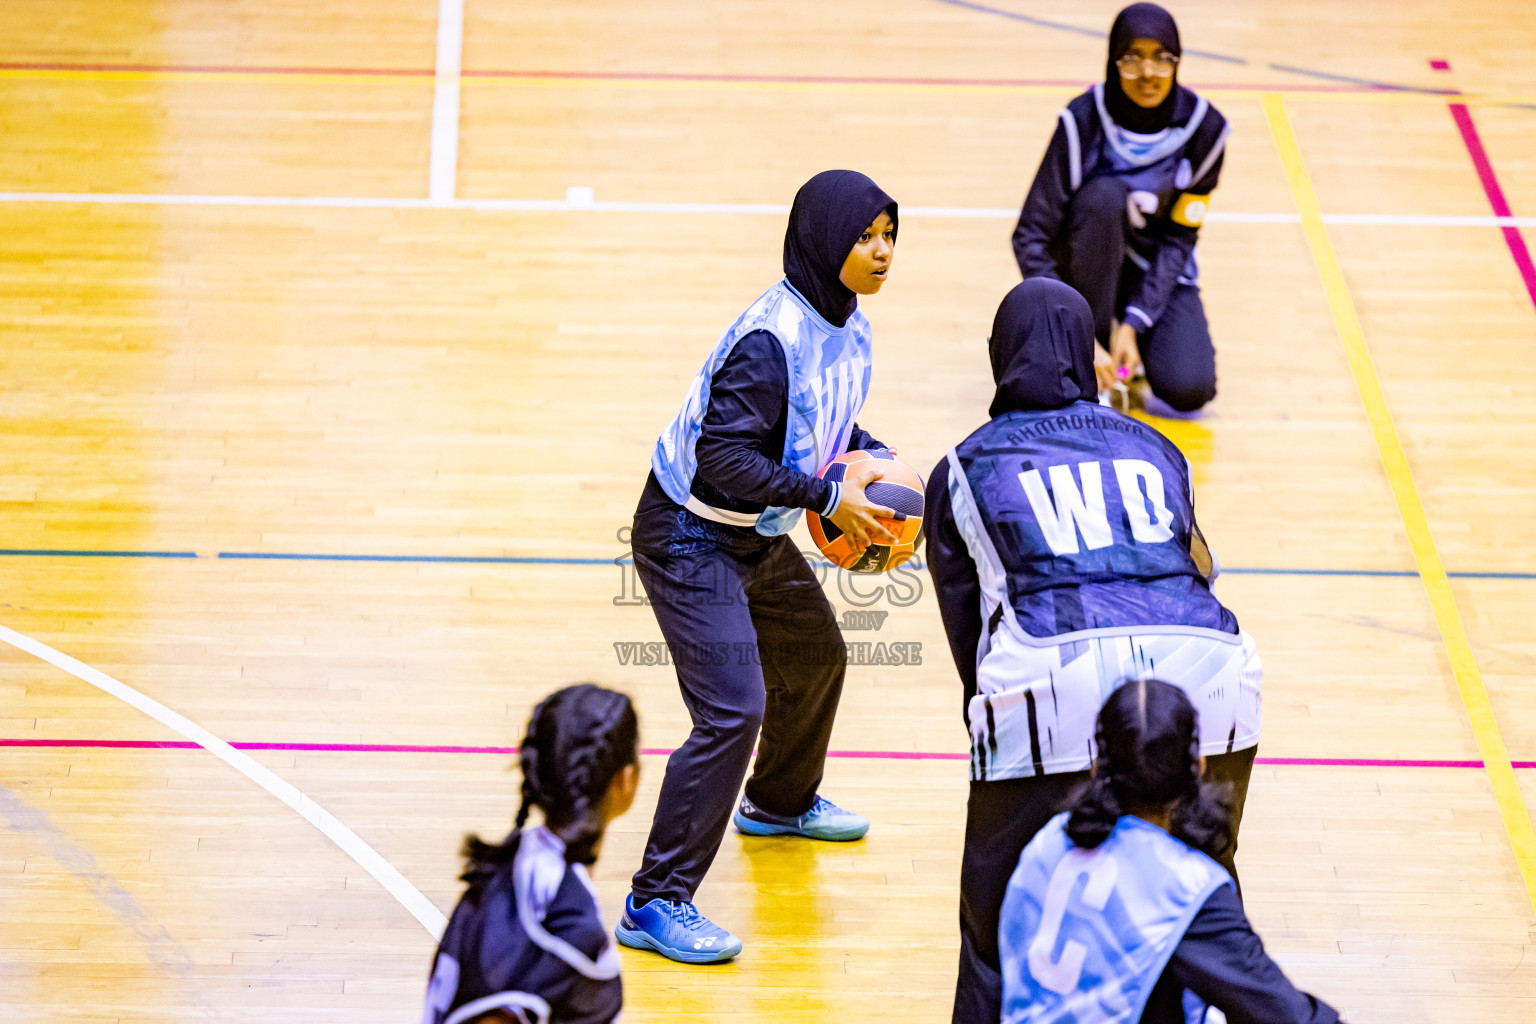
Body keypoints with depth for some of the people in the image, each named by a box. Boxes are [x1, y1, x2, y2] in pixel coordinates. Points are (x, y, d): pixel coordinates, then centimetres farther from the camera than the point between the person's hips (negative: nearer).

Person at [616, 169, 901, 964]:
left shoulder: (846, 323, 0)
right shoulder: (771, 338, -30)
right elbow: (725, 457, -32)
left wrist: (874, 459, -1)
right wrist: (830, 496, -27)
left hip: (758, 537, 10)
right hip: (691, 538, -10)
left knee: (816, 659, 28)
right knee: (732, 711, -17)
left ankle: (779, 802, 57)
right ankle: (657, 904, -10)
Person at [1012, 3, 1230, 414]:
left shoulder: (1204, 126, -16)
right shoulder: (1084, 121, -23)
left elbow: (1178, 239, -12)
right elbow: (1029, 235, -25)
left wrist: (1133, 325, -24)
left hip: (1158, 272, 1)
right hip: (1085, 261, -1)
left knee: (1189, 389, -25)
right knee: (1106, 194, -36)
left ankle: (1123, 330, 10)